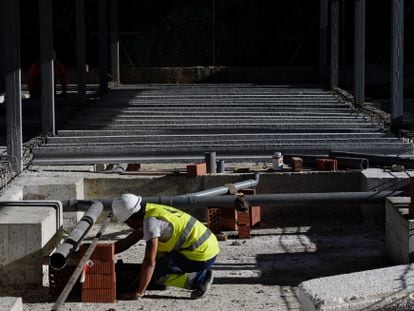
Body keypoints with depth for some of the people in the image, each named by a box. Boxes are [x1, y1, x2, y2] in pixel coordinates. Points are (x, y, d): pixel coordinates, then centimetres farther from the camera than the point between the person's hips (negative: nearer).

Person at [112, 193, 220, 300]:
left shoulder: (151, 221, -18)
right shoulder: (151, 211, 11)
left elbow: (150, 261, -22)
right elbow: (127, 242, 23)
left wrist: (139, 292, -16)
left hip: (202, 257, -9)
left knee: (153, 274, -8)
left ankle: (199, 279, -7)